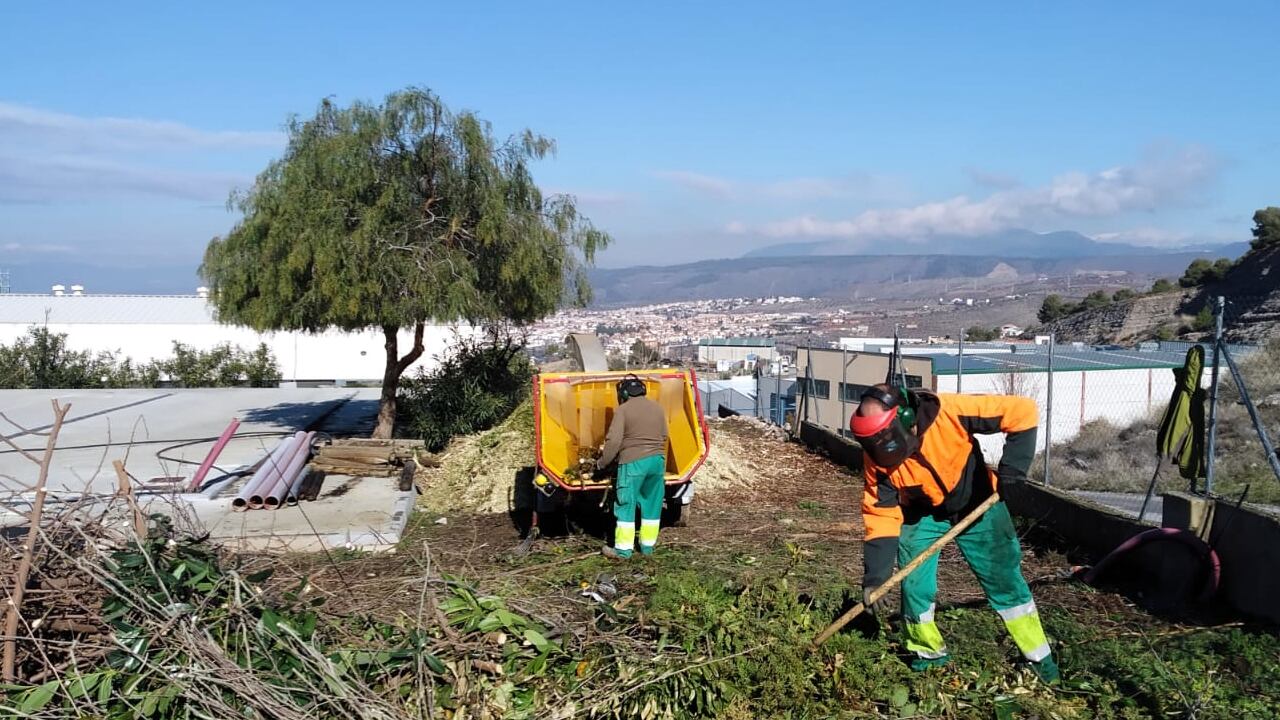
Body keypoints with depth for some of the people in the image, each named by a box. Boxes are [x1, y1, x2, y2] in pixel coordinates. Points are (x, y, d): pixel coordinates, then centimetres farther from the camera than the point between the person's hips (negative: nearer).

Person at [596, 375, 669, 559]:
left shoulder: (623, 410, -7)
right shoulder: (657, 408, 10)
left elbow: (613, 440, -13)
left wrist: (602, 463, -2)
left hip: (633, 462, -5)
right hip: (657, 461, 6)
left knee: (626, 505, 3)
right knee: (652, 505, 13)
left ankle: (623, 549, 5)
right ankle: (648, 546, 20)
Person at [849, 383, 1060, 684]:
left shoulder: (949, 412, -36)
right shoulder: (877, 457, -25)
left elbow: (1023, 412, -29)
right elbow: (881, 515, -19)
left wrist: (1011, 468, -31)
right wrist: (874, 578, -25)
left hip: (977, 505, -2)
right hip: (921, 513, 2)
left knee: (1005, 580, 1)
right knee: (914, 585, -6)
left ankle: (1040, 660, 17)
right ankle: (928, 656, 17)